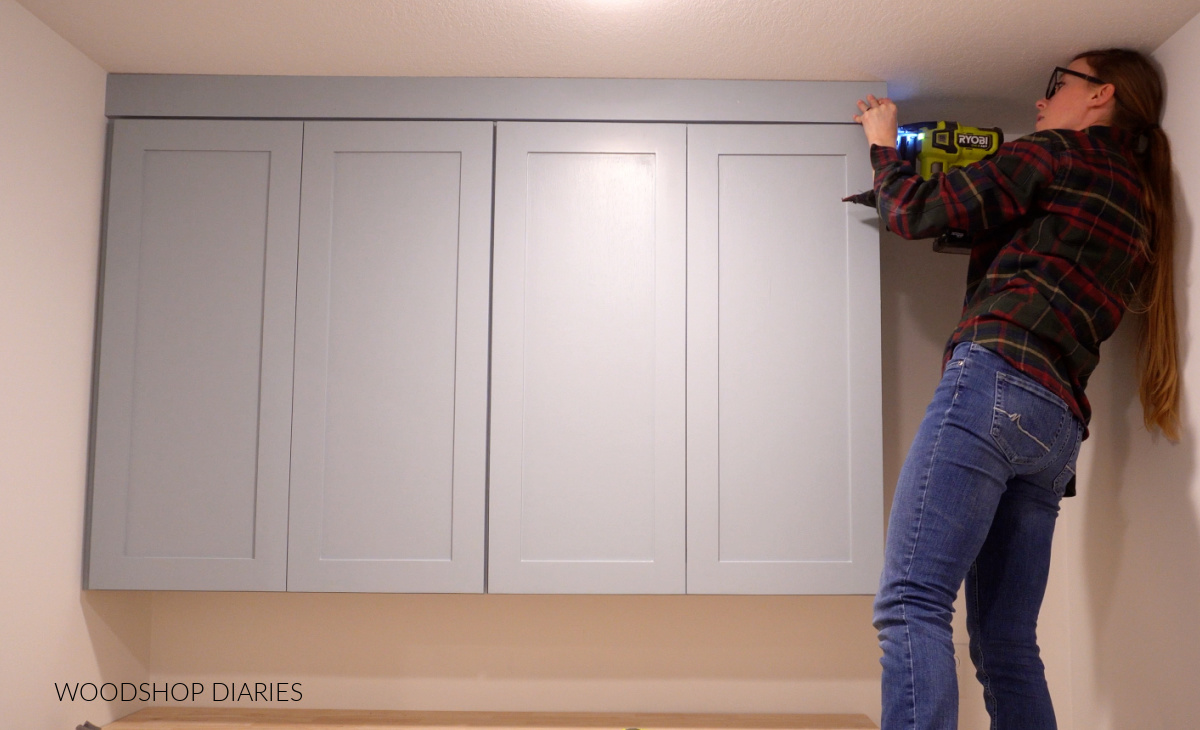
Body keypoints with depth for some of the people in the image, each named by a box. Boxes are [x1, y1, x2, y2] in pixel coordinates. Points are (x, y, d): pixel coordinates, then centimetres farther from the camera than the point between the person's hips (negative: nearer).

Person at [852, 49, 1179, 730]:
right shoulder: (1140, 202, 30)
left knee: (910, 602, -19)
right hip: (1060, 422, 9)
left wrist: (883, 144, 23)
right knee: (1006, 643, 10)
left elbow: (913, 213, 6)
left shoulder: (1059, 152, 7)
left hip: (998, 379, -9)